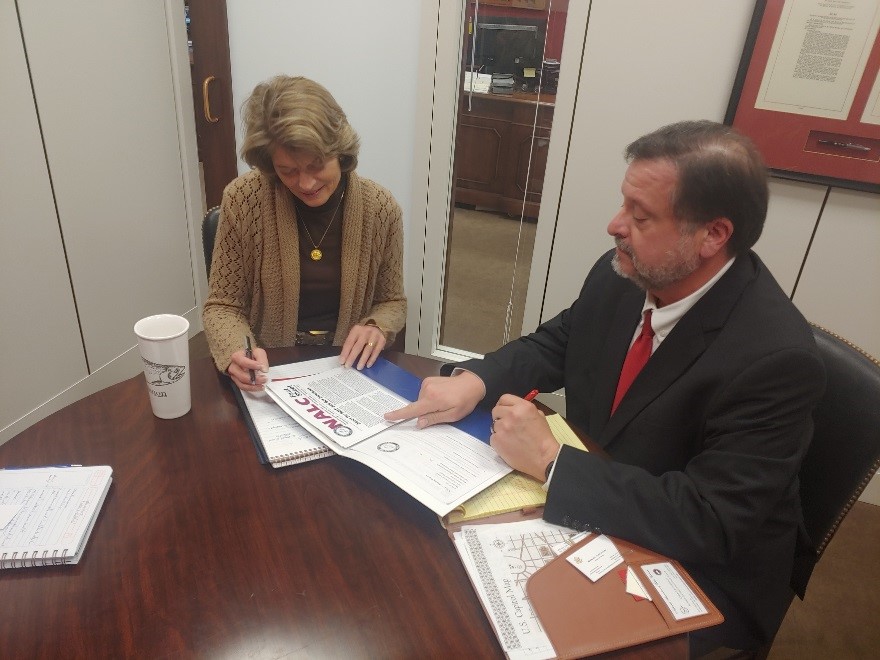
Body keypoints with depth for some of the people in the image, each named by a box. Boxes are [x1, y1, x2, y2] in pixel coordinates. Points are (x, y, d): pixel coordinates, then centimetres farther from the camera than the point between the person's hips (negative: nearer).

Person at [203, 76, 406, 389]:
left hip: (345, 369, 1)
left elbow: (391, 301, 6)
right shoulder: (243, 200, -11)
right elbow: (222, 305, -2)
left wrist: (376, 328, -15)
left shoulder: (380, 207, -8)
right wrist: (237, 351, -22)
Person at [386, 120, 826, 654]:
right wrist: (473, 381, -15)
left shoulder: (774, 359, -28)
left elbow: (707, 524, -29)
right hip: (587, 510, 5)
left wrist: (550, 461, -29)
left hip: (699, 575, -5)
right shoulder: (620, 276, -10)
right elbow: (553, 345, 5)